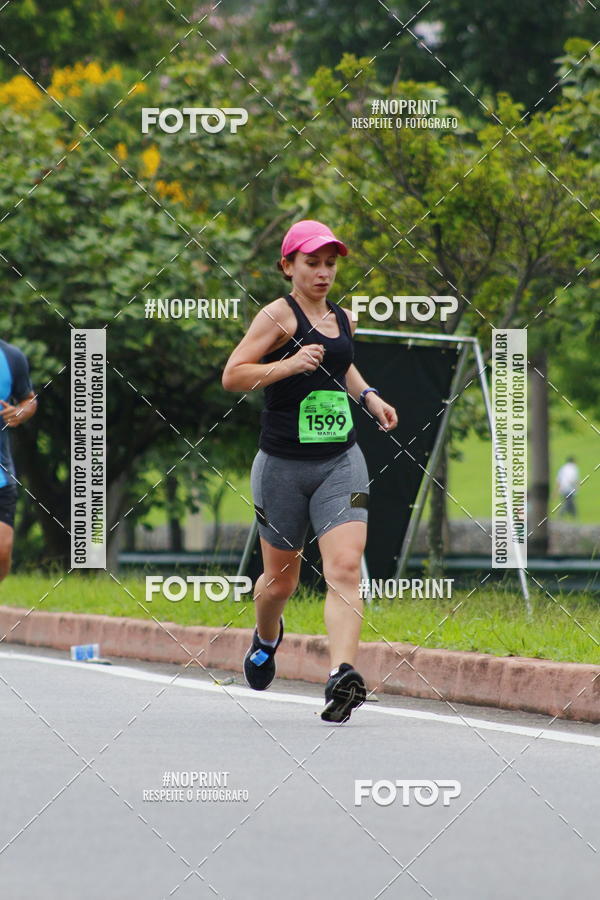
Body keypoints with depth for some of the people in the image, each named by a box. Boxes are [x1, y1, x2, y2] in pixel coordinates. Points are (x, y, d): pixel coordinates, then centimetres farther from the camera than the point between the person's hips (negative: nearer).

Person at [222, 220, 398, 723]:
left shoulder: (344, 319, 11)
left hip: (341, 463, 3)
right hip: (283, 464, -3)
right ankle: (266, 638, 45)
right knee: (281, 578, 12)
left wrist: (368, 396, 16)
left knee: (345, 569, -16)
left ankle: (343, 673, -27)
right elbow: (232, 376, -12)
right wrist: (289, 365, -23)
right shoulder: (279, 315, -7)